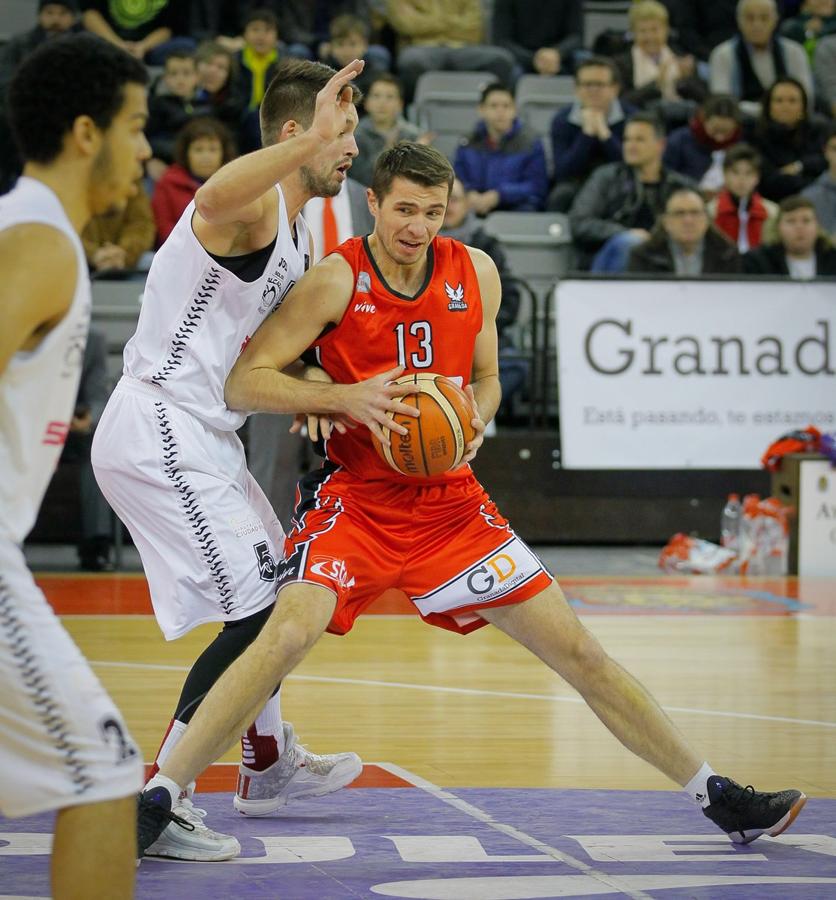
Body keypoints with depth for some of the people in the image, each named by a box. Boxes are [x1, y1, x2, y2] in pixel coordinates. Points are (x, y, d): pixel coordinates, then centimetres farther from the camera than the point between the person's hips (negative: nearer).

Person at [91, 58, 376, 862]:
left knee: (275, 584, 25)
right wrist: (311, 139, -53)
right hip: (159, 432, -11)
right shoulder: (253, 202, -16)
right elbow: (212, 198, -44)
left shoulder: (292, 227, 16)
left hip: (196, 434, 11)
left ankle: (268, 766, 44)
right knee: (255, 612, -12)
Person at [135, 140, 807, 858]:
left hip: (449, 499, 4)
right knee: (288, 634, -29)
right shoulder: (336, 281, -12)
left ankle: (714, 795, 16)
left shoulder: (475, 273, 1)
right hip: (356, 497, -4)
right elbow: (241, 383, -13)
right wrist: (345, 397, -26)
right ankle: (157, 796, -20)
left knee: (578, 651, 4)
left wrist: (474, 421, -8)